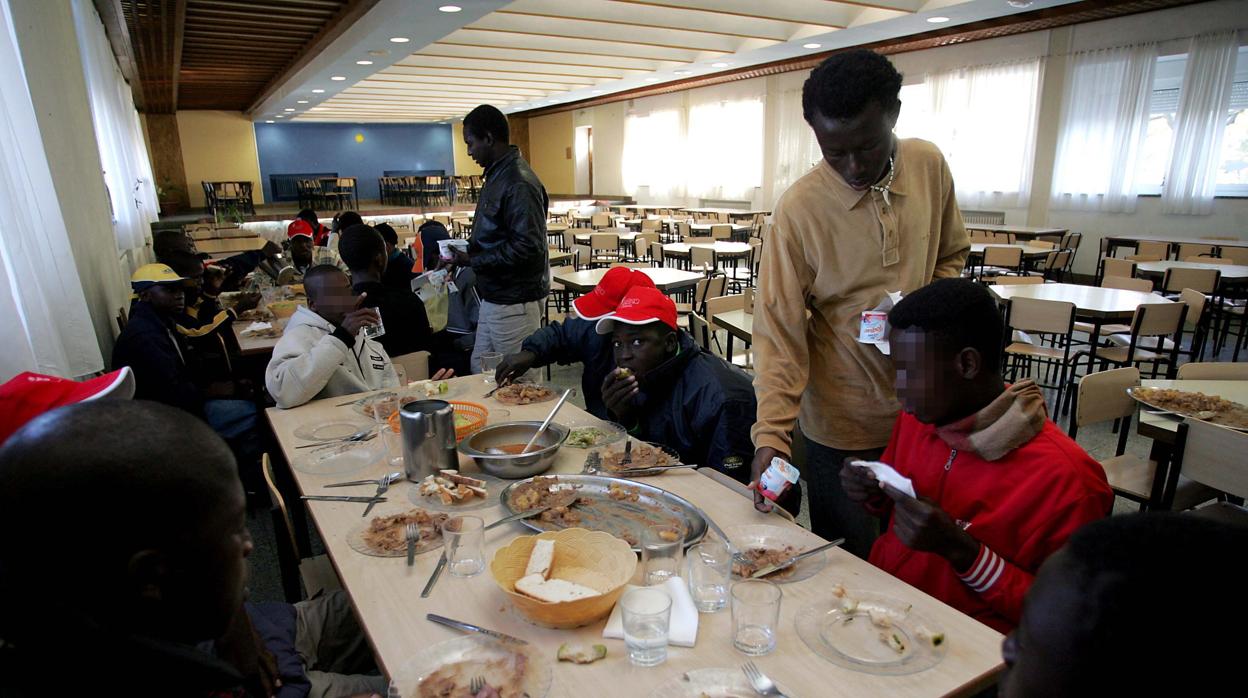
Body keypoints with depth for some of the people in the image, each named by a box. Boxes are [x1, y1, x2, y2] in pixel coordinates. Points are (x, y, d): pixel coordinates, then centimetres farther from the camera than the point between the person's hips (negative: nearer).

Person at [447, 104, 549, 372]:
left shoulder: (519, 184, -18)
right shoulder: (497, 175, 13)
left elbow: (527, 248, -25)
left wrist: (473, 261, -18)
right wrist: (466, 254, 7)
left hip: (514, 303, -10)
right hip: (493, 297, 10)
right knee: (481, 371, 17)